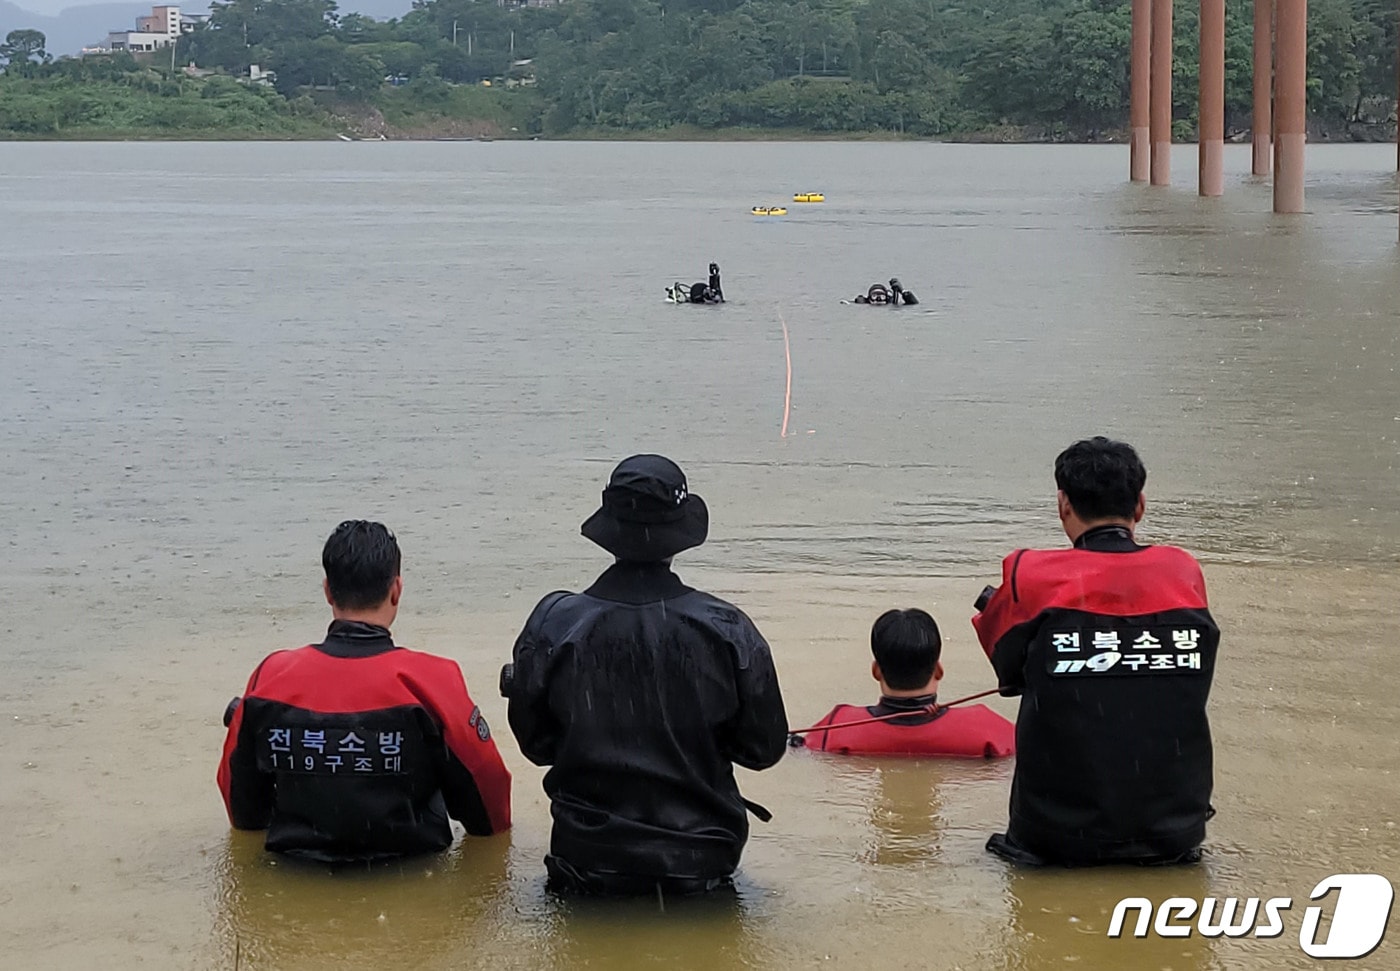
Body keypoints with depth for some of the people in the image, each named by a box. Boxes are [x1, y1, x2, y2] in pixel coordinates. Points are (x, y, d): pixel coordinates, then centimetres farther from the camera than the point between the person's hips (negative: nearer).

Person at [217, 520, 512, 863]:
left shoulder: (271, 677, -10)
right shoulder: (431, 681, -18)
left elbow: (236, 780, 4)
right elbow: (484, 778, -6)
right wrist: (495, 829, 17)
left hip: (300, 859, 2)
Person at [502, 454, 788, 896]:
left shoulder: (554, 624, -9)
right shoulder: (728, 631, -10)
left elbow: (535, 743, 4)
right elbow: (765, 747, 2)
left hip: (589, 863, 0)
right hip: (701, 863, 0)